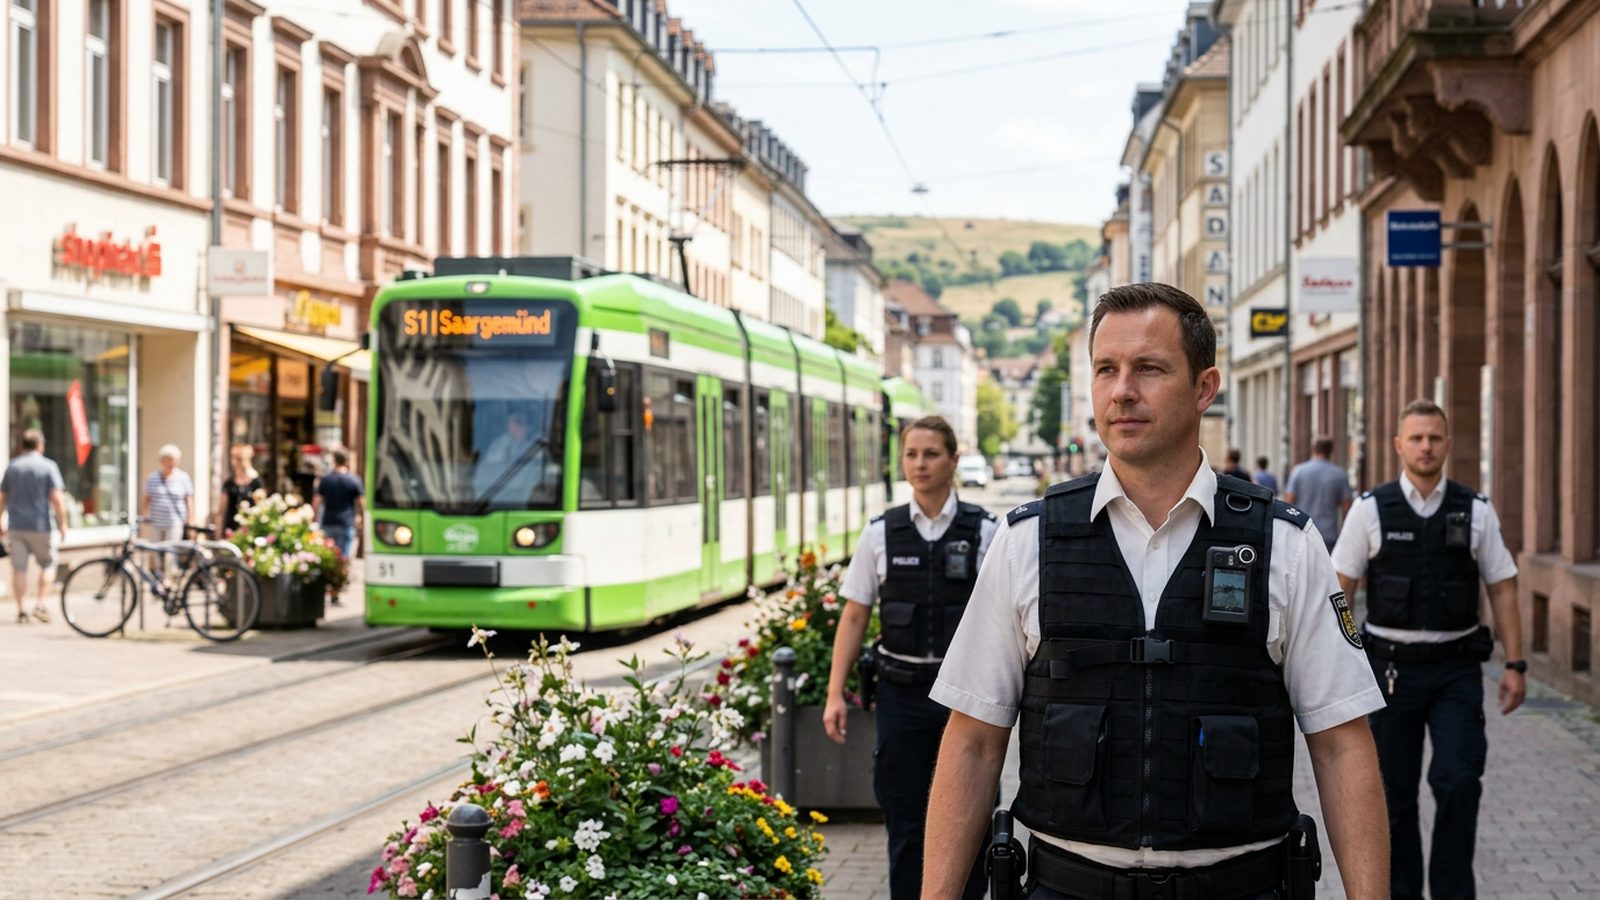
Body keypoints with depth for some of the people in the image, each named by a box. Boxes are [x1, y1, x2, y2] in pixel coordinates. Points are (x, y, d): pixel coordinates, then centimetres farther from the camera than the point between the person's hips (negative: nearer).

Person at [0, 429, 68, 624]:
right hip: (41, 526, -3)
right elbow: (57, 498, -12)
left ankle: (21, 609, 5)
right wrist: (63, 524, -5)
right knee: (48, 565, 11)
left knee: (19, 569, 5)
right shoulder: (48, 466, -5)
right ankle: (39, 604, 0)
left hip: (16, 526, 3)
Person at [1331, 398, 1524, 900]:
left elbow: (1502, 589, 5)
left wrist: (1515, 664, 0)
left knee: (1458, 782, -12)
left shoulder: (1476, 511, 2)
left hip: (1457, 669, 0)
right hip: (1392, 667, 0)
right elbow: (1340, 589, 1)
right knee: (1394, 792, 8)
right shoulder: (1370, 510, -1)